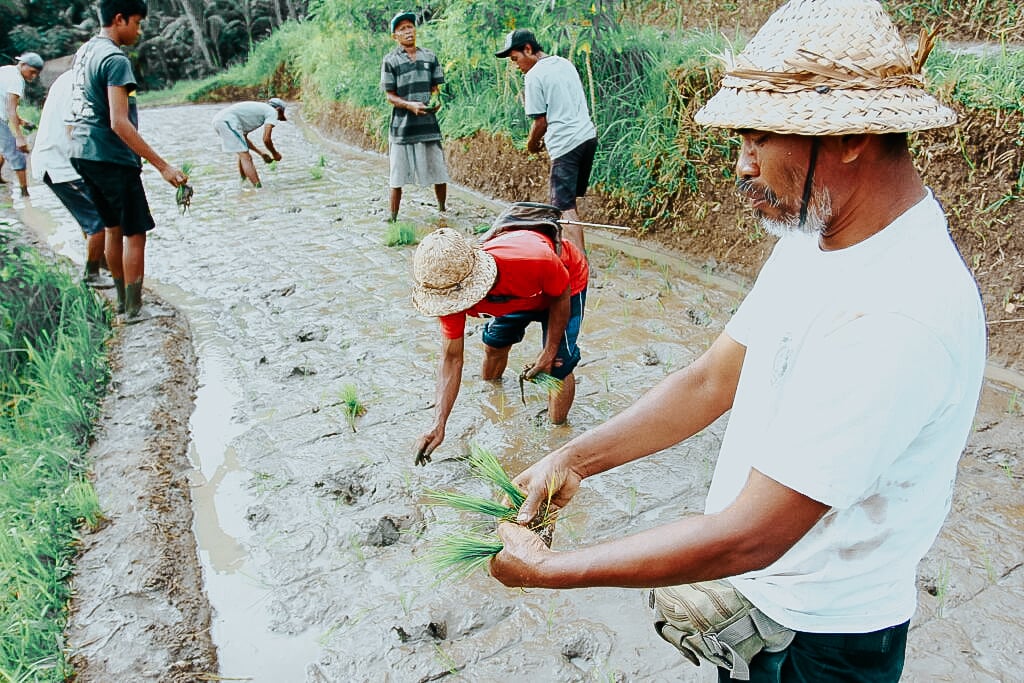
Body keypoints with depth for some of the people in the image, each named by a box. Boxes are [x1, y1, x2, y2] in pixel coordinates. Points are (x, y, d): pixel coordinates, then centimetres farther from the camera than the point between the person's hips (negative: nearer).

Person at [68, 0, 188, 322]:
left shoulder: (83, 52, 13)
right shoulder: (115, 59, -16)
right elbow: (119, 124, -24)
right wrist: (163, 166, -25)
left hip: (83, 154, 9)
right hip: (111, 158, -9)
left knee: (113, 227, 17)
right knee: (135, 233, -1)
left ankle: (122, 301, 25)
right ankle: (133, 310, 4)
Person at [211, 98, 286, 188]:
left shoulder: (258, 108, 30)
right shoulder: (272, 111, 5)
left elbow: (244, 137, 34)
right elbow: (266, 139, -7)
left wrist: (261, 153, 36)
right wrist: (275, 154, 10)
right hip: (227, 120, -10)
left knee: (243, 154, 24)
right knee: (246, 157, -12)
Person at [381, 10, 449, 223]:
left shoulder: (430, 57, 9)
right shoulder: (390, 60, 0)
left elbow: (435, 88, 14)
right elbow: (390, 95, -2)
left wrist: (436, 100, -9)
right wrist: (410, 105, -19)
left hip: (428, 123, 3)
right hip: (402, 126, -3)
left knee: (439, 172, 7)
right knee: (398, 176, 0)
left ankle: (442, 210, 25)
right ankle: (391, 217, 8)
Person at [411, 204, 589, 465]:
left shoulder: (535, 259, -47)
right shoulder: (449, 289, -31)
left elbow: (561, 296, -23)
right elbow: (451, 359, -24)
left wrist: (549, 352, -18)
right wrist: (438, 425, -31)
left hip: (565, 284, -4)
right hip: (516, 292, 4)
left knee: (558, 367, -11)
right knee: (494, 344, 13)